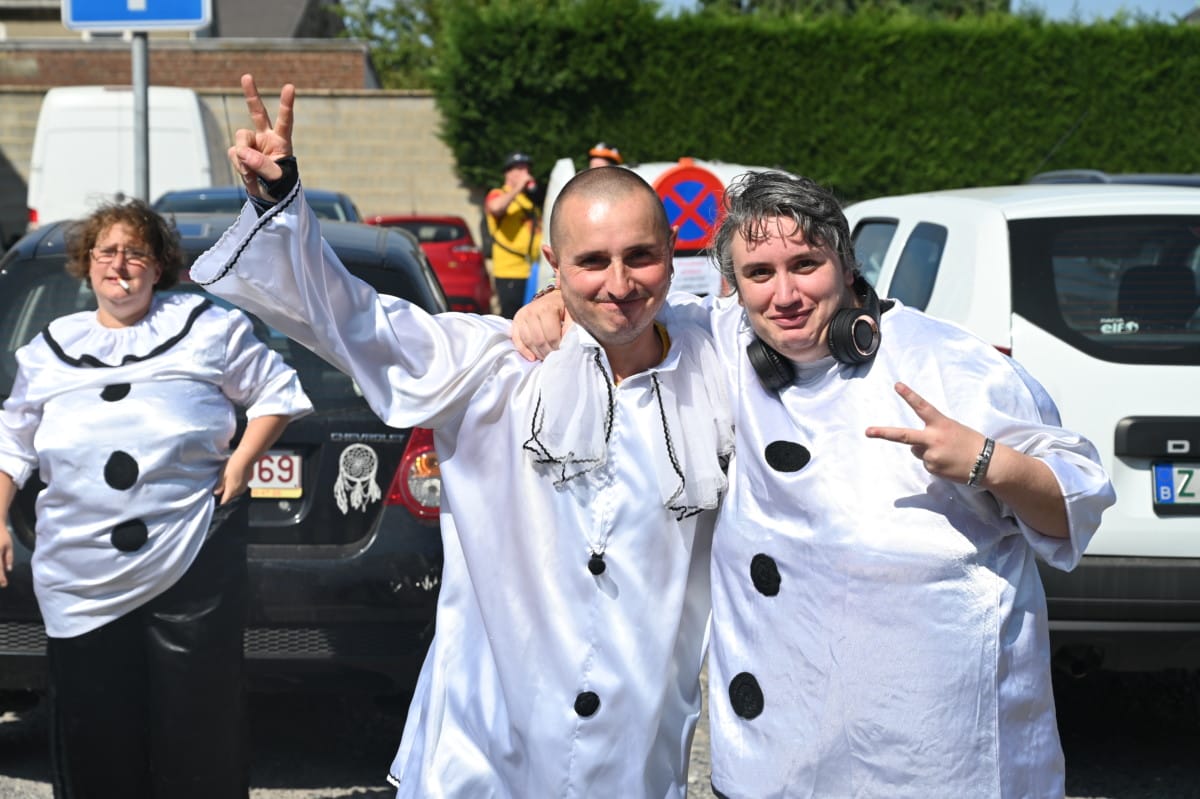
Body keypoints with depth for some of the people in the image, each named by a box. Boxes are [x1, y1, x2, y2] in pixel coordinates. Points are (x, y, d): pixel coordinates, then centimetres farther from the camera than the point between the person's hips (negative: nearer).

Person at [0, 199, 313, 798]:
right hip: (82, 576, 3)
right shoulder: (49, 349, 18)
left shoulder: (208, 327, 9)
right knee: (94, 727, 6)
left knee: (197, 723, 1)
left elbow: (276, 393, 12)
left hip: (192, 564, -2)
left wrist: (241, 462, -1)